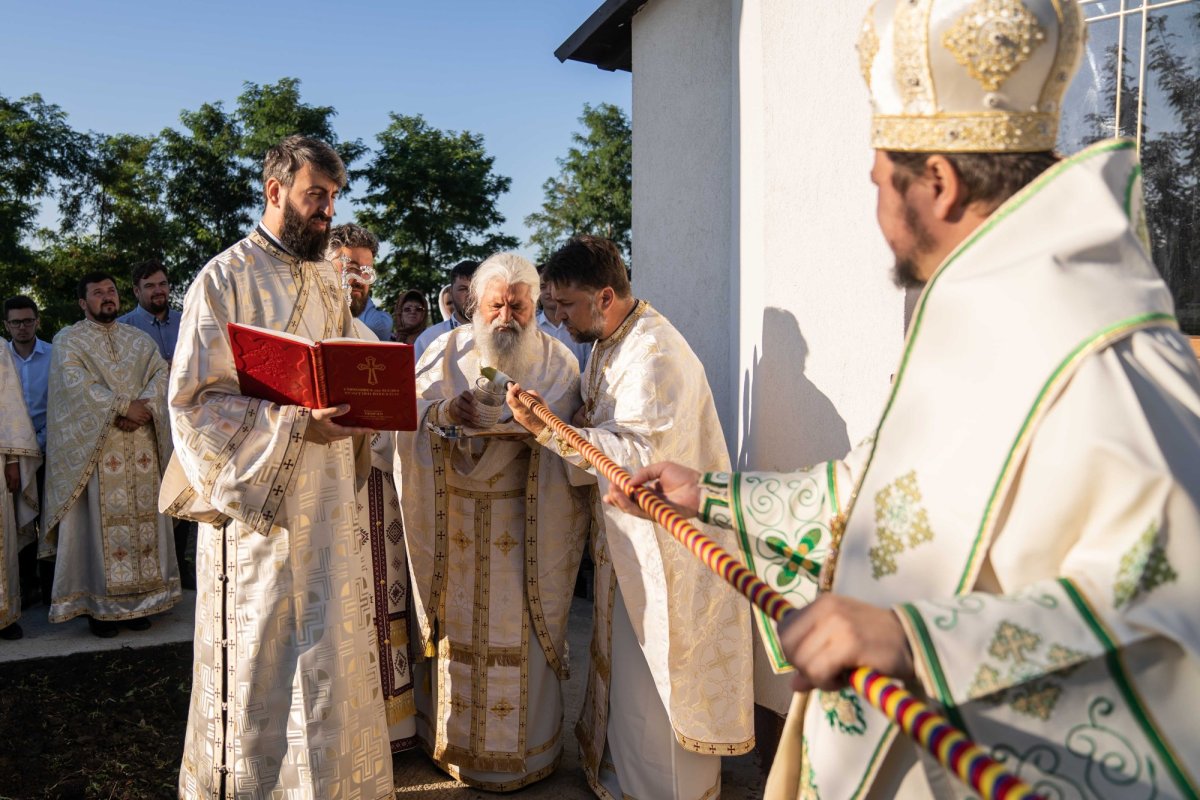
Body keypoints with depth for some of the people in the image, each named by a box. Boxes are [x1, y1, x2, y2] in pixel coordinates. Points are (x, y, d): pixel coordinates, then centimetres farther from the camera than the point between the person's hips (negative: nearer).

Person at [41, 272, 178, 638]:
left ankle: (139, 598, 9)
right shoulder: (68, 339, 6)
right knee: (100, 521, -4)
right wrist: (123, 406, -17)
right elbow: (76, 383, -10)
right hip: (93, 445, -3)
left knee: (143, 518, 2)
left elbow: (160, 374, 3)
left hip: (141, 445, 4)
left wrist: (143, 407, -15)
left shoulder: (140, 339, 17)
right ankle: (99, 604, 3)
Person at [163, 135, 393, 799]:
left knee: (329, 655, 13)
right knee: (257, 665, 3)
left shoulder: (326, 282, 12)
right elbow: (194, 401, -13)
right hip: (256, 500, -6)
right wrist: (295, 423, -23)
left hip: (328, 500, 6)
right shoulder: (224, 279, -8)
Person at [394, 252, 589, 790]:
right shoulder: (446, 351, 4)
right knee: (455, 623, 9)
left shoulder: (556, 362, 2)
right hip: (452, 518, 1)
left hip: (524, 520, -1)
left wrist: (529, 425, -27)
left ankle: (518, 748, 20)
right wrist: (445, 413, -26)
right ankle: (450, 738, 29)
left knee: (517, 627, 3)